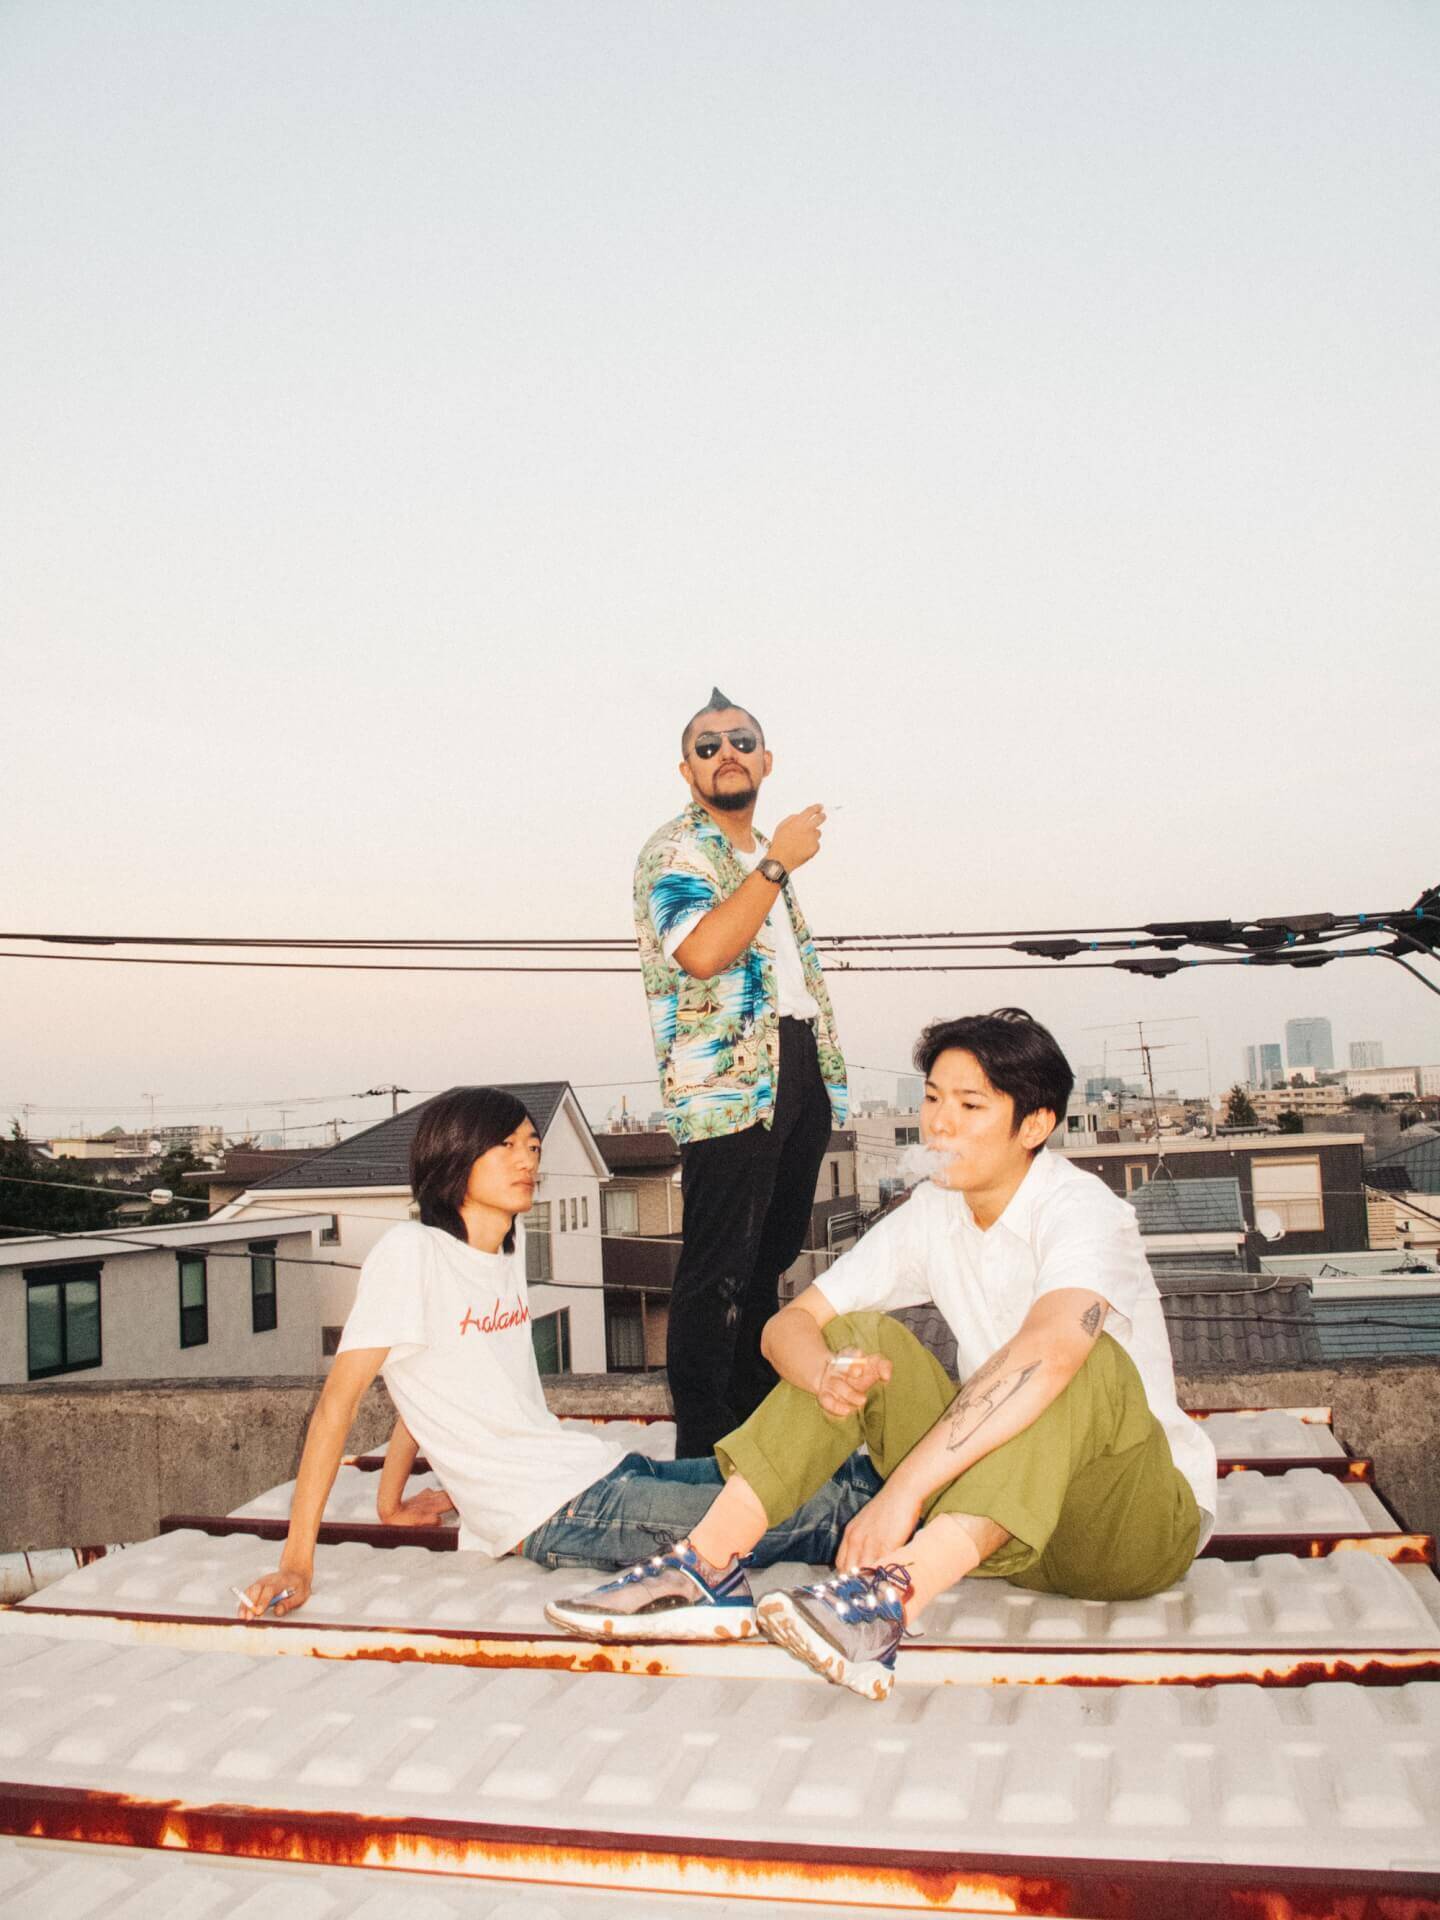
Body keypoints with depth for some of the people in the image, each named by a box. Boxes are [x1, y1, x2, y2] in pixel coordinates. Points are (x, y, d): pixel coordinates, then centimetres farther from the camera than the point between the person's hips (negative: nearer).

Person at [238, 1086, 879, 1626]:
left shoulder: (507, 1253, 14)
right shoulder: (412, 1251, -10)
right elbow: (337, 1402, -11)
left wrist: (393, 1502, 22)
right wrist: (296, 1563, -14)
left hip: (603, 1469, 7)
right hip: (557, 1514, -7)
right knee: (816, 1512, -15)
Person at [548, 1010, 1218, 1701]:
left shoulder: (1078, 1208, -19)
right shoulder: (931, 1213, 0)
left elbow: (1047, 1352, -40)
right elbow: (790, 1323, -3)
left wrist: (902, 1491, -45)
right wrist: (826, 1374, -27)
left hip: (1139, 1520, -5)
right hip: (999, 1526, 6)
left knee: (1086, 1361, -34)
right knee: (860, 1335, -6)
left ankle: (890, 1595, -48)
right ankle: (709, 1558, -16)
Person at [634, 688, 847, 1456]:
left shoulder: (763, 856, 22)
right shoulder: (673, 851, -6)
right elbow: (702, 951, -24)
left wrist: (826, 1077, 22)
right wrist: (777, 863, -18)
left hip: (798, 1068, 9)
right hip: (727, 1078, -9)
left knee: (771, 1257, 16)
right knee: (717, 1271, -6)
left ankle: (761, 1416, 28)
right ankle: (703, 1450, 2)